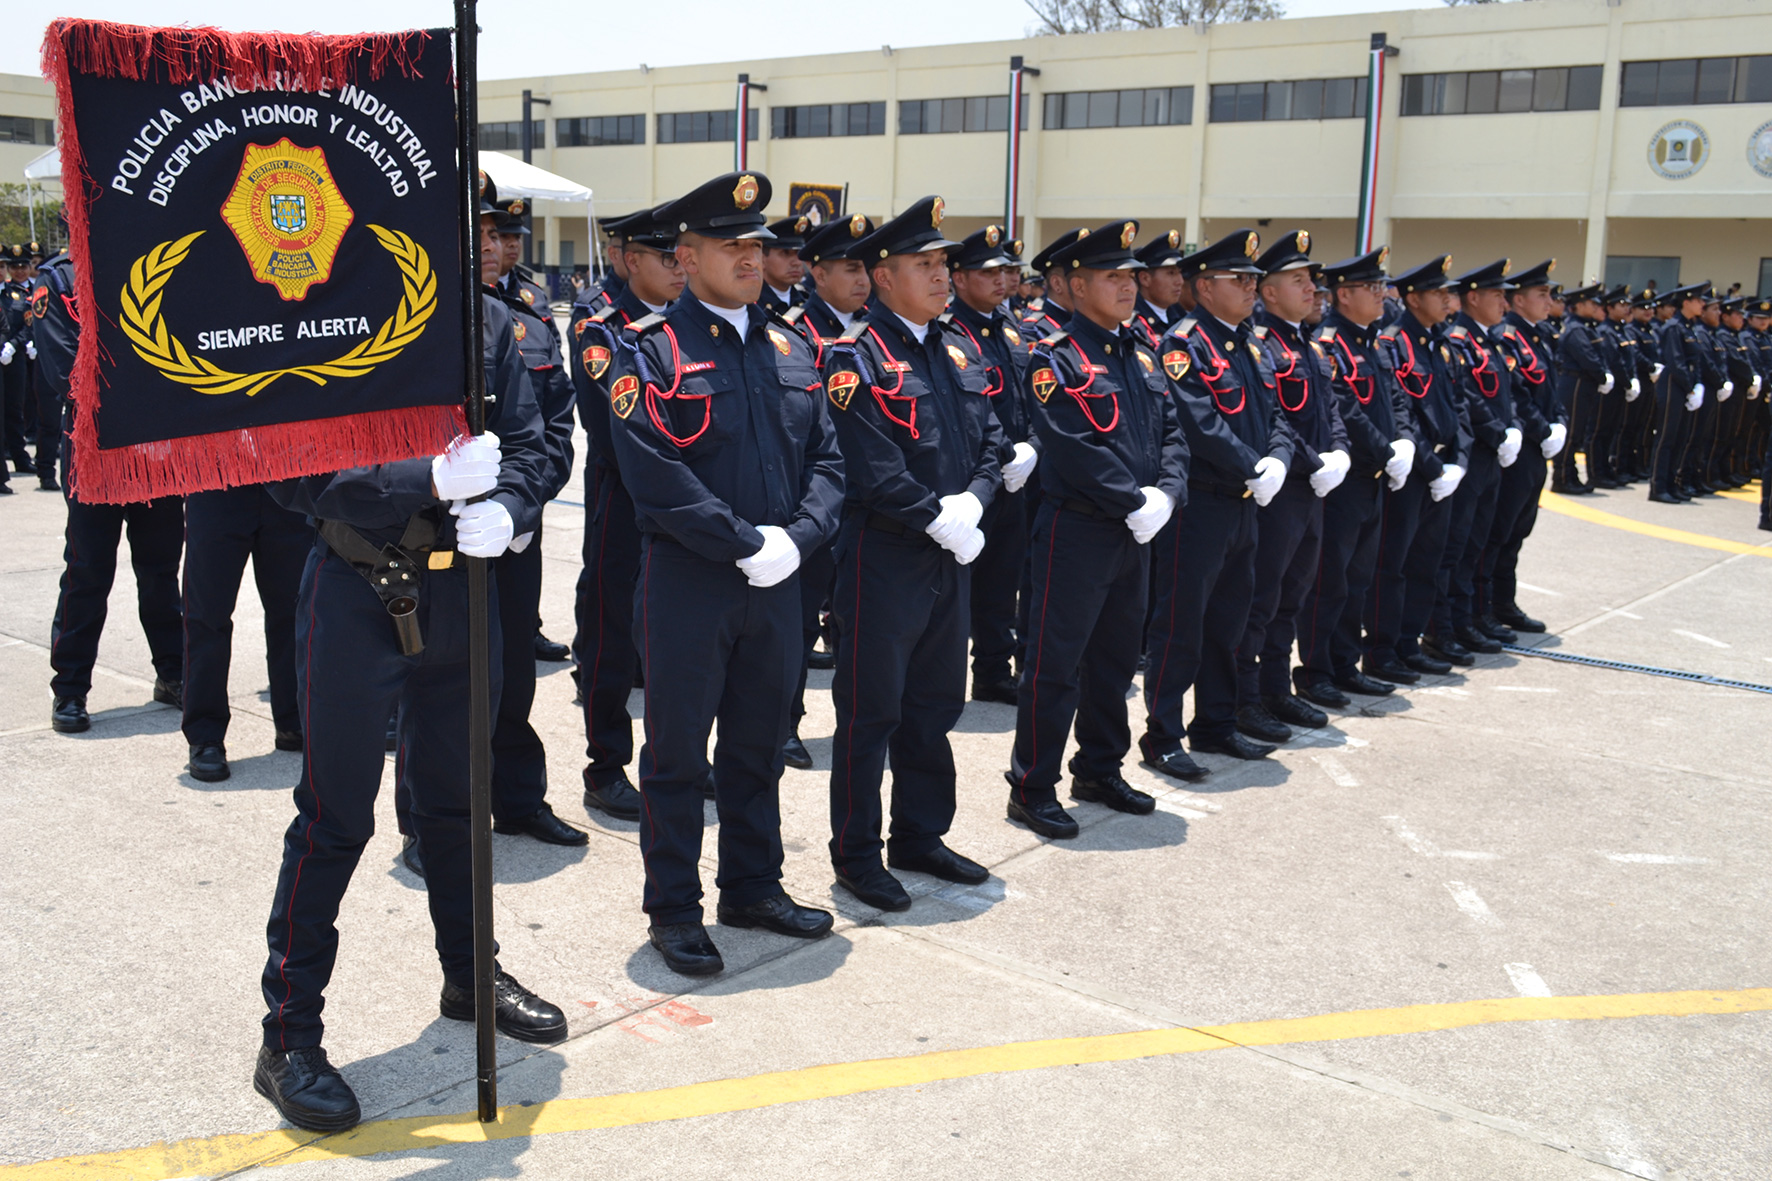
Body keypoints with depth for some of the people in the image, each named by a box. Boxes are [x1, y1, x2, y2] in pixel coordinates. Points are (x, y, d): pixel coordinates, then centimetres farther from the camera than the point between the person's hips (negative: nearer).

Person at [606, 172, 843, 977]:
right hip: (687, 584, -5)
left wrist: (796, 536, -7)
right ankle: (674, 910, 20)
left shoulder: (788, 349, 11)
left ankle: (753, 887, 32)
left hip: (776, 580, 6)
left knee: (759, 745, 16)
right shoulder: (651, 350, -7)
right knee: (677, 752, 6)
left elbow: (825, 458, 9)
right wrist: (745, 544, -17)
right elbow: (656, 477, -17)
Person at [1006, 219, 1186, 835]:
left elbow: (1172, 432, 10)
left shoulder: (1144, 355, 13)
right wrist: (1135, 503, -18)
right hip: (1077, 531, -8)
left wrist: (1165, 495, -6)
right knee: (1055, 666, 0)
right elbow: (1078, 450, -19)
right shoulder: (1054, 359, -11)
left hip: (1136, 533, 8)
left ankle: (1099, 771, 31)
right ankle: (1032, 790, 10)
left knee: (1116, 658, 17)